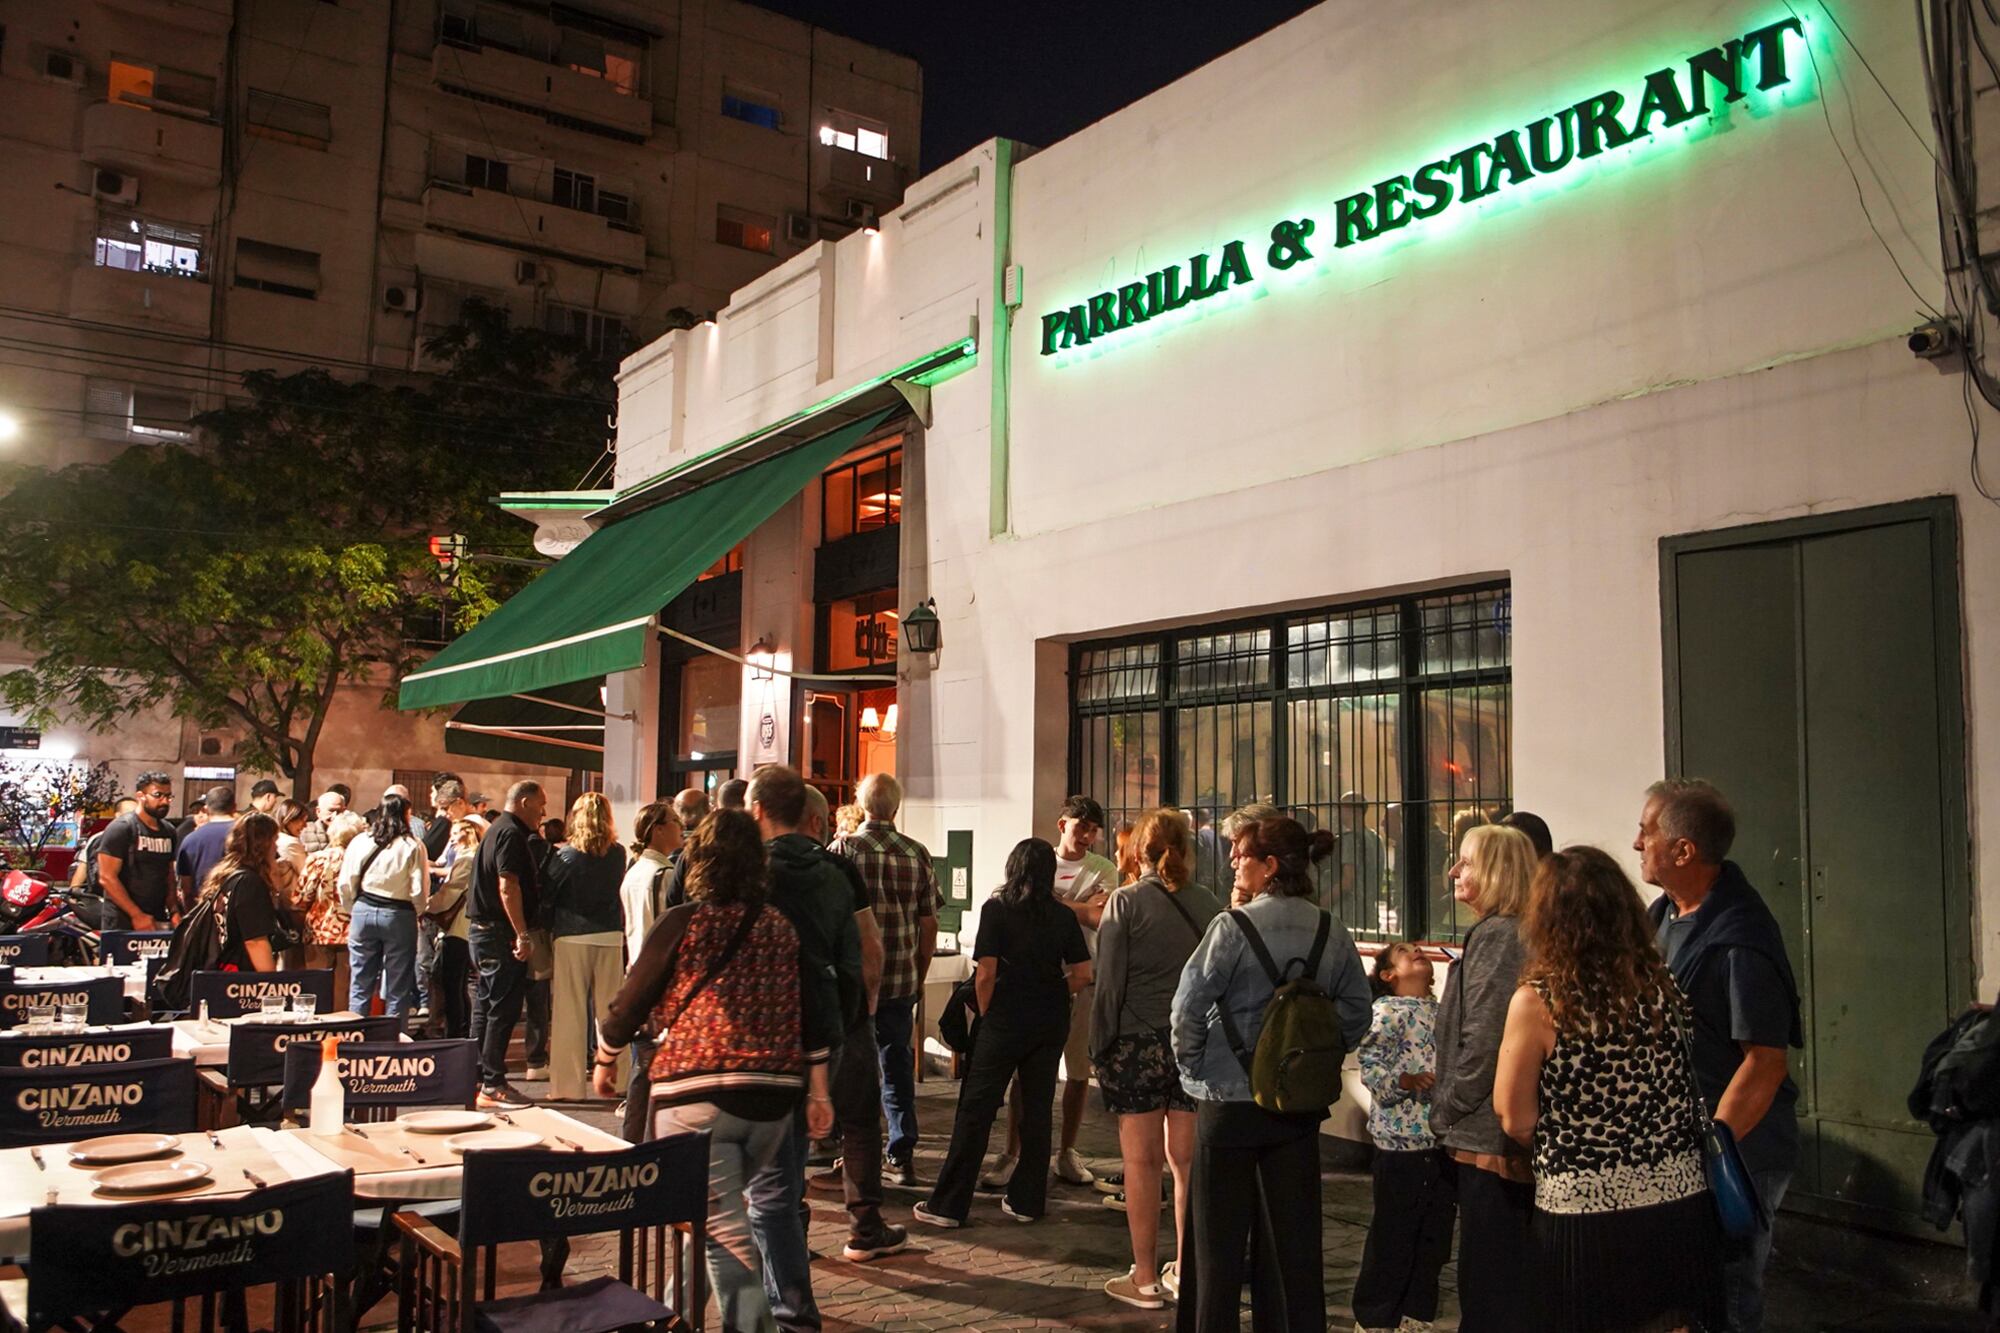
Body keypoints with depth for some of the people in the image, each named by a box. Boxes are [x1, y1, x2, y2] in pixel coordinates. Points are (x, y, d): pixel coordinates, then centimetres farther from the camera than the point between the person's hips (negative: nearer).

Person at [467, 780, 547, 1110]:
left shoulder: (497, 829, 18)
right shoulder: (511, 833, -14)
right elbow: (508, 886, -23)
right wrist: (522, 935, -23)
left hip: (481, 928, 11)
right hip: (500, 932, -11)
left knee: (486, 1006, 14)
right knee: (504, 1008, -7)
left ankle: (478, 1079, 20)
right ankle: (492, 1086, -5)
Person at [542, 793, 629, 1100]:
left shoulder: (566, 855, -8)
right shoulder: (618, 854, 0)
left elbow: (545, 897, -5)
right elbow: (619, 891, 8)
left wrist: (547, 928, 7)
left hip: (572, 938, -3)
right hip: (611, 938, 3)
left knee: (570, 1013, 4)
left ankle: (569, 1085, 7)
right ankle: (616, 1080, 17)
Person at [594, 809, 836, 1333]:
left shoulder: (682, 924, -6)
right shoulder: (782, 927, 7)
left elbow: (631, 1003, 0)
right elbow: (811, 1014, 7)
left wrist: (605, 1060, 17)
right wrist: (818, 1092, 12)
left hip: (697, 1094, -5)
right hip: (773, 1095, 6)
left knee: (722, 1227, -2)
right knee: (731, 1208, 23)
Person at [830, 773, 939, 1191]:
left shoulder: (843, 850, -8)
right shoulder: (918, 855, 1)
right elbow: (929, 925, 4)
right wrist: (919, 978, 15)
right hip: (901, 980, 2)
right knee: (897, 1066, 12)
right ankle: (902, 1153, 12)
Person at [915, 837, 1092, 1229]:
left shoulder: (996, 909, -7)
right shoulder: (1064, 916, 3)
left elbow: (986, 973, -11)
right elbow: (1083, 973, 1)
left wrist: (987, 1015, 1)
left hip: (1006, 1021, -4)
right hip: (1052, 1024, 4)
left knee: (976, 1109, 1)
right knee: (1037, 1109, 13)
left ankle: (948, 1204, 5)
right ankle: (1027, 1200, 19)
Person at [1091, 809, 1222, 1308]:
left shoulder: (1125, 902, -8)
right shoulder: (1208, 904, 2)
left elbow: (1110, 981, -8)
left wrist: (1100, 1043, 0)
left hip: (1139, 1042, -4)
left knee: (1142, 1160, 4)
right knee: (1187, 1160, 11)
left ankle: (1146, 1279, 10)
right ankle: (1186, 1271, 20)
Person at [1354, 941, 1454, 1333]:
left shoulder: (1442, 1012, 14)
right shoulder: (1387, 1008, -7)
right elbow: (1370, 1064, -18)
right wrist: (1407, 1081, -30)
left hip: (1444, 1141, 7)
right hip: (1402, 1139, -7)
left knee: (1434, 1237, 13)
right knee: (1392, 1239, 0)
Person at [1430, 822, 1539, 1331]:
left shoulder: (1494, 937, -17)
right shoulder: (1515, 933, 12)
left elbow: (1483, 1042, -21)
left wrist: (1445, 1108, -10)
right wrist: (1447, 1099, 15)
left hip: (1488, 1136, -10)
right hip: (1510, 1134, 10)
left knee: (1490, 1276, 0)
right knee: (1515, 1275, 18)